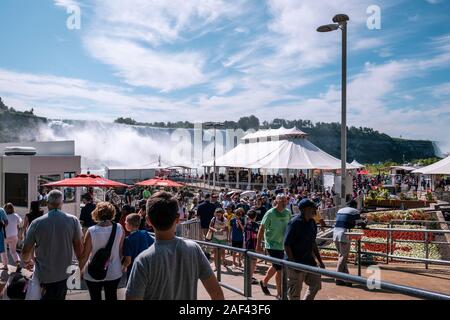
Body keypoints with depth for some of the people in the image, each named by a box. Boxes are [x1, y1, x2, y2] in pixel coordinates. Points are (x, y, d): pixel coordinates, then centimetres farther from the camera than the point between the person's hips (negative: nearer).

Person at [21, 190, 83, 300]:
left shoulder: (36, 223, -11)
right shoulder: (73, 220, -12)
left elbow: (26, 250, -2)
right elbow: (78, 246, -8)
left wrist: (27, 261, 21)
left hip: (43, 275, 0)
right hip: (64, 274, 1)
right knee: (60, 297, 17)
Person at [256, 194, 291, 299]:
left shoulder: (288, 213, 1)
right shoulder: (270, 213, -15)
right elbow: (262, 228, -12)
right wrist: (258, 244, -12)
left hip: (282, 244, 7)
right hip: (272, 244, -7)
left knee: (275, 266, 20)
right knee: (280, 268, -5)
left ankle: (264, 282, 43)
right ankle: (280, 293, 11)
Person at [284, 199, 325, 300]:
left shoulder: (312, 222, 7)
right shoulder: (294, 223, -18)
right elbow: (286, 245, -19)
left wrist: (320, 261, 15)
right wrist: (293, 263, -23)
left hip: (309, 260, 8)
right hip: (296, 262, -8)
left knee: (316, 284, 15)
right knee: (295, 292, 4)